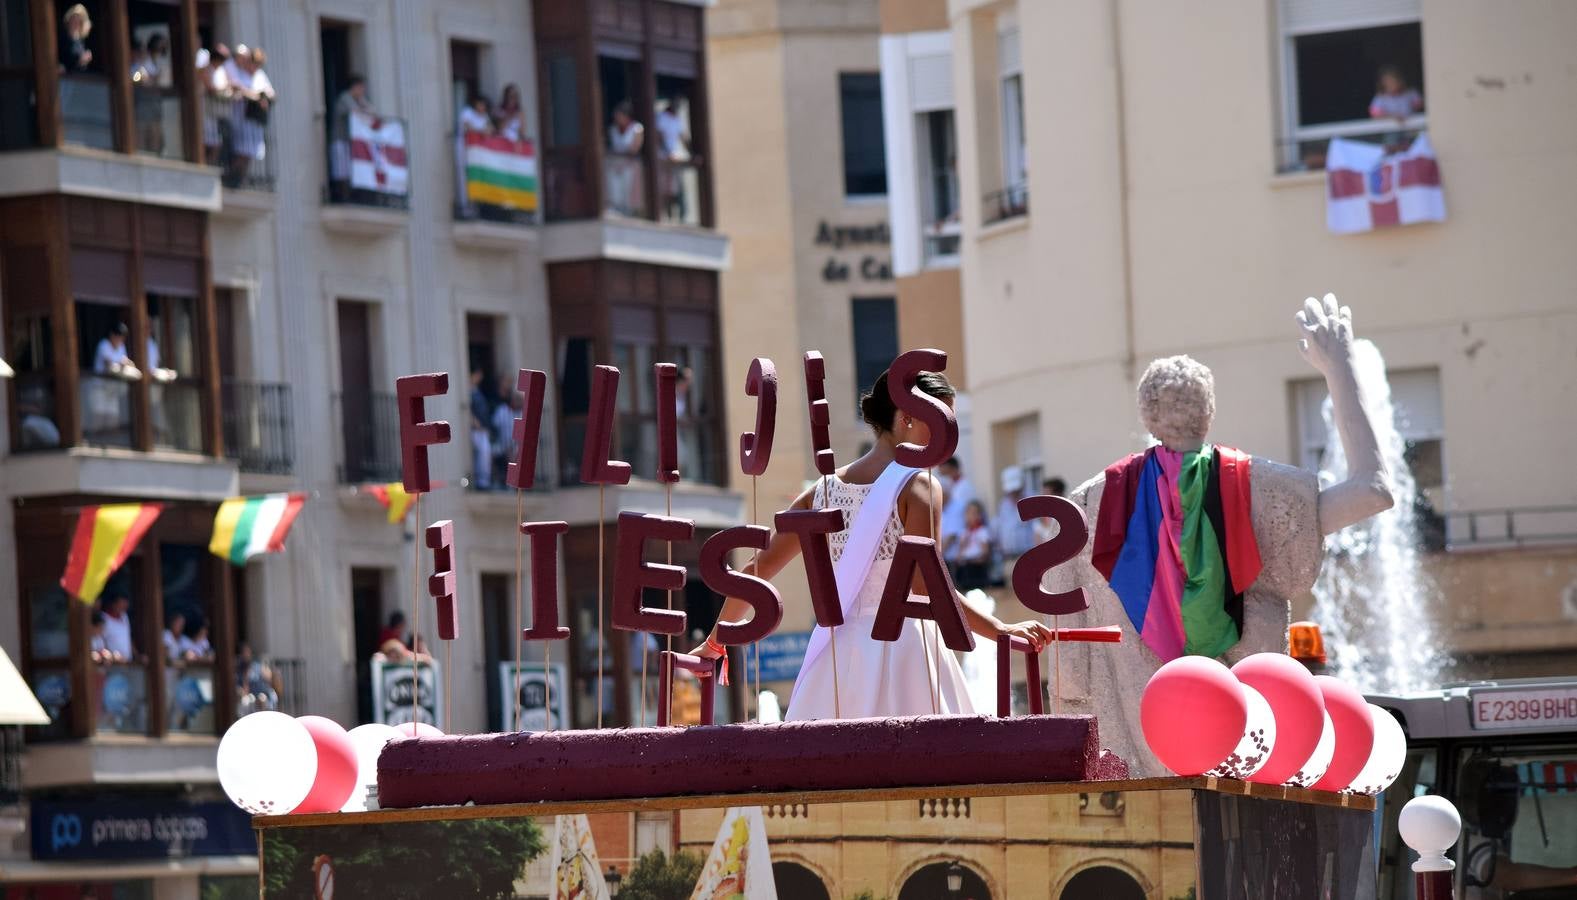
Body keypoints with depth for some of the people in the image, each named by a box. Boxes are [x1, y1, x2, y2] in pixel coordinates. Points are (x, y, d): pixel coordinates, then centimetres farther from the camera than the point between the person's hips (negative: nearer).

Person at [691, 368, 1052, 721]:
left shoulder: (824, 491, 12)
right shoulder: (916, 486, -5)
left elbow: (757, 571, 12)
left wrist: (714, 642, 22)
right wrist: (1000, 629, -19)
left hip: (836, 657, 6)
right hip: (901, 648, -6)